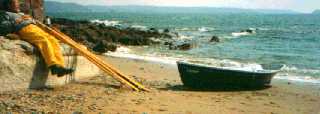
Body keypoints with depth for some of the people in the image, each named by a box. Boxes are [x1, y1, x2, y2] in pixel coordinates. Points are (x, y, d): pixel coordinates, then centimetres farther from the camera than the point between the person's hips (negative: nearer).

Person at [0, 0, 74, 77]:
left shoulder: (19, 14, 40)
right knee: (44, 41, -32)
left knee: (54, 41, -17)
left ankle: (60, 66, -32)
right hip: (24, 30, -7)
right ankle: (54, 66, -47)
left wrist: (30, 19, 12)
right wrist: (14, 23, -13)